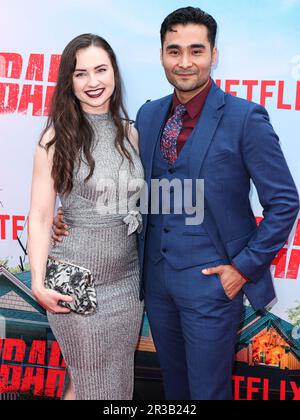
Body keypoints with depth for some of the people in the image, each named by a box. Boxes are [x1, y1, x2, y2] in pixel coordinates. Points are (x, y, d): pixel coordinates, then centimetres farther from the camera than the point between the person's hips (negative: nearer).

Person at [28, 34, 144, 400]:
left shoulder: (130, 134, 5)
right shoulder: (58, 137, -8)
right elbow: (40, 217, -8)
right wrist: (39, 281, -17)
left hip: (128, 278, 5)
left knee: (121, 379, 19)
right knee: (94, 385, 8)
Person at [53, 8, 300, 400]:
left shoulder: (244, 117, -13)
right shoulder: (148, 114, 4)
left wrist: (244, 267, -11)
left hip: (210, 280, -5)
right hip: (157, 275, 5)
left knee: (208, 388, 12)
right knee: (173, 380, 23)